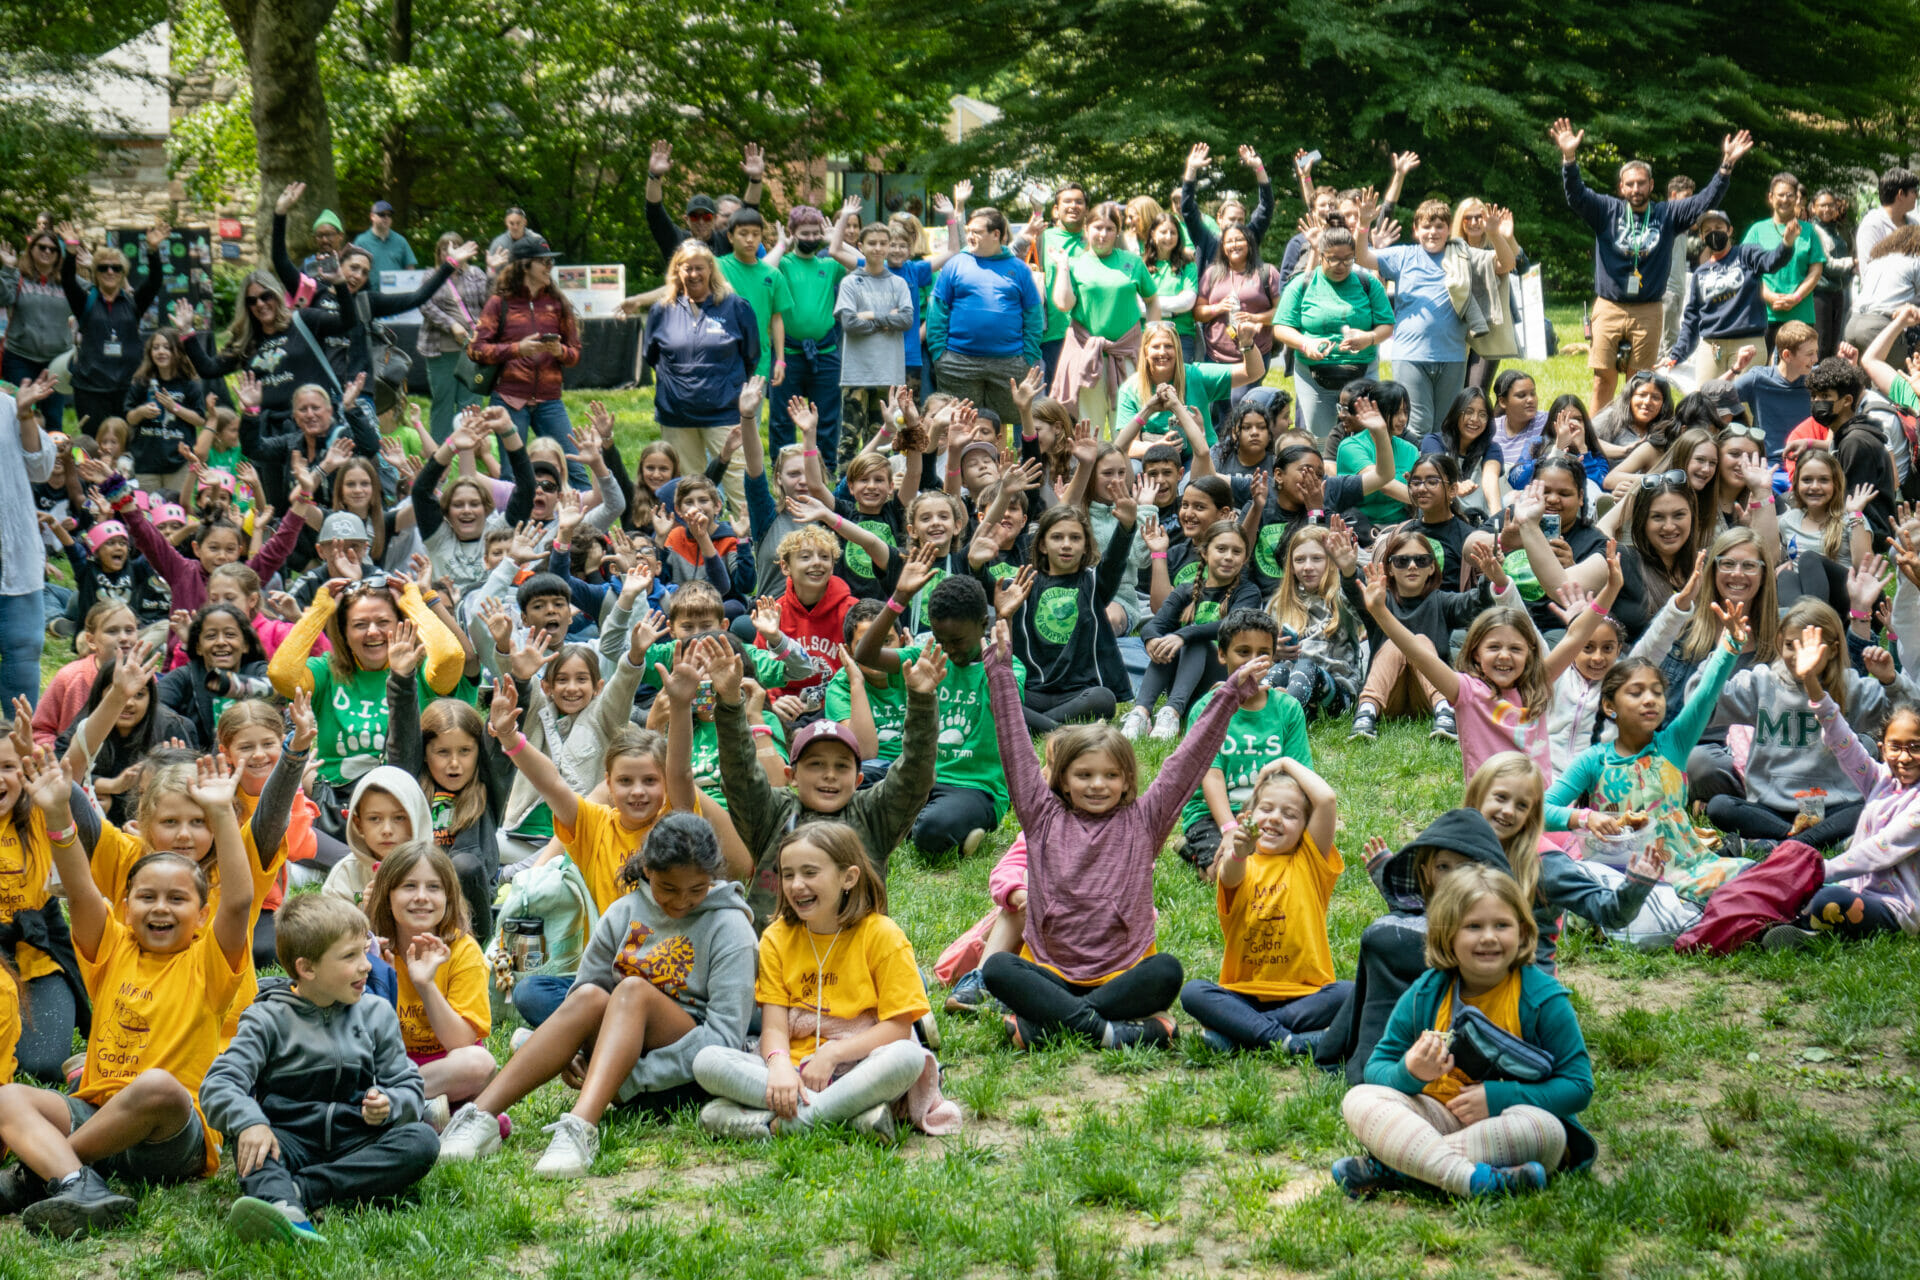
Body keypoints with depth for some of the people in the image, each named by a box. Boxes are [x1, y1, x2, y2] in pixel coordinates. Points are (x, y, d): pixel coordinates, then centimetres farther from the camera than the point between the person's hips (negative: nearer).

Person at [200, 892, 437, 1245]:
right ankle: (284, 1207, -62)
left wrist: (388, 1105, -15)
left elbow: (407, 1086, 11)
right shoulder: (269, 1018, 2)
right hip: (290, 1141, -2)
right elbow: (218, 1083, -11)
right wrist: (249, 1122, -32)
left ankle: (297, 1190, -34)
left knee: (421, 1140, -24)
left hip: (354, 1144, 2)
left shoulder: (377, 1014, 12)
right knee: (246, 1134, -31)